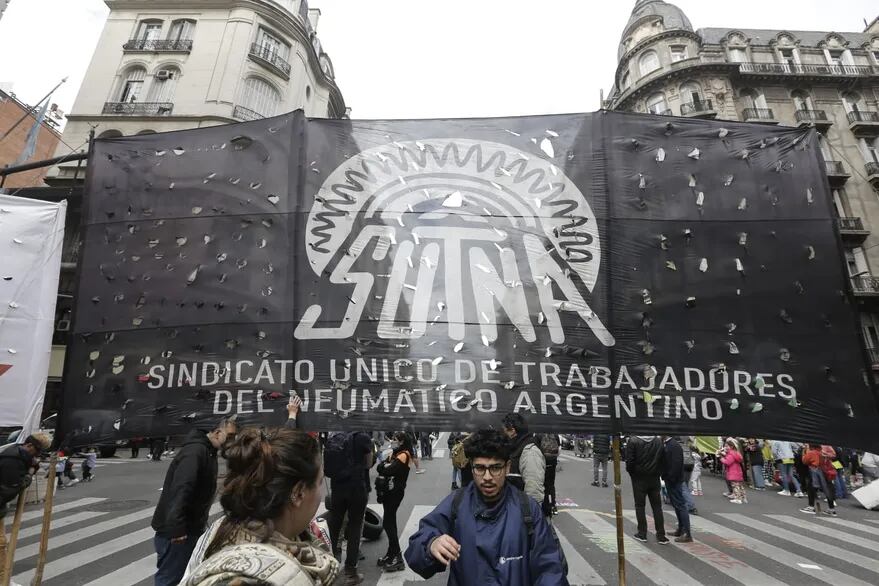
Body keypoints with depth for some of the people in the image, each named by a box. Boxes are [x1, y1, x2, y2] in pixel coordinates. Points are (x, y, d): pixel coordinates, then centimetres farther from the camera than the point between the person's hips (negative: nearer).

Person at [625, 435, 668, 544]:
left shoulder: (633, 440, -14)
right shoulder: (659, 441, -2)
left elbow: (629, 460, -14)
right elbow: (662, 460, 0)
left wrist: (631, 472, 3)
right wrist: (658, 472, 11)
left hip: (639, 478, -3)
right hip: (654, 478, 3)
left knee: (640, 506, 8)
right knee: (657, 506, 12)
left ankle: (642, 534, 13)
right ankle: (661, 536, 14)